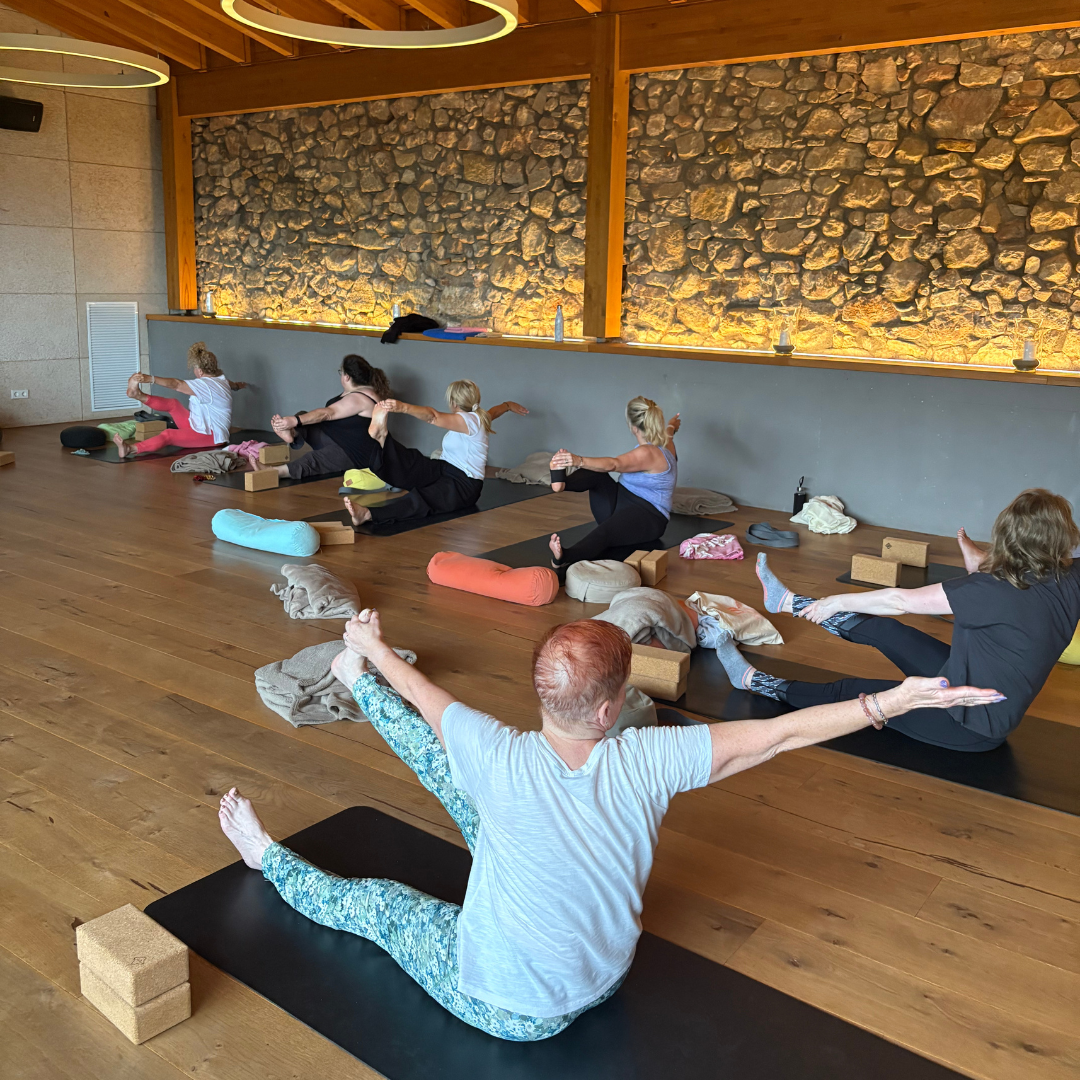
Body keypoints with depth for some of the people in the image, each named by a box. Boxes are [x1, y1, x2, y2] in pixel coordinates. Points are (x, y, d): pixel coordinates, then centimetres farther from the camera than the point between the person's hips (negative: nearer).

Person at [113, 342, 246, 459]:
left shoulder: (205, 385, -19)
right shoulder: (221, 380, 12)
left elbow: (176, 384, -30)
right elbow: (233, 385, 37)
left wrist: (150, 379, -39)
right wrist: (239, 385, 62)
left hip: (211, 436, -11)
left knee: (168, 435, -30)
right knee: (173, 404, 2)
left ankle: (130, 450, -45)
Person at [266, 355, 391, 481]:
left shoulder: (360, 398, -22)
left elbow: (327, 413, -30)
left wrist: (295, 421, -35)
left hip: (355, 455, -11)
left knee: (310, 461, -35)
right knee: (302, 416, -1)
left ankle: (279, 471, -55)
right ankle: (291, 433, -32)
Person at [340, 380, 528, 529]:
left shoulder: (469, 420, -13)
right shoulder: (478, 416, 16)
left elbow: (433, 416, -31)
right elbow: (495, 411, 41)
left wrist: (404, 407, -46)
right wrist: (508, 405, 64)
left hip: (464, 484, -10)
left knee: (421, 499, -36)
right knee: (412, 464, -21)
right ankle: (382, 436, -49)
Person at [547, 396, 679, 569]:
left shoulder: (648, 453, -18)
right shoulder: (665, 441, 11)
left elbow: (612, 465, -35)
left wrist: (580, 461, -48)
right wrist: (672, 426, 63)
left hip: (647, 517, -10)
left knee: (603, 532, -42)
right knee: (596, 473, -10)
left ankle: (563, 557, -70)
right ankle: (561, 482, -41)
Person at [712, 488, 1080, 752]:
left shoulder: (1000, 591, -31)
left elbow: (901, 601, -22)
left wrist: (837, 601, -11)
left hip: (972, 725, -7)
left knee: (851, 692, 4)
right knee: (877, 628, 10)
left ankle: (753, 681, 19)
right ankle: (788, 602, 25)